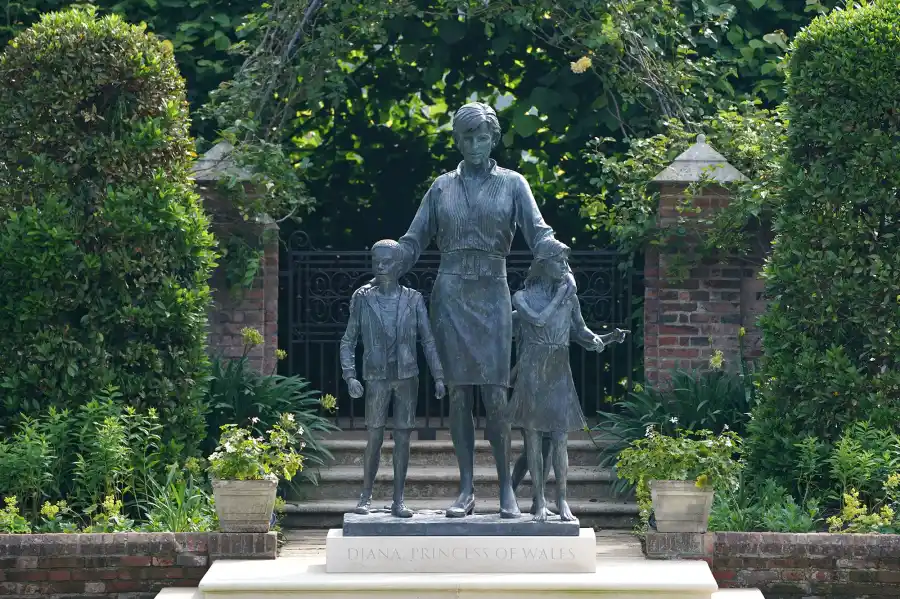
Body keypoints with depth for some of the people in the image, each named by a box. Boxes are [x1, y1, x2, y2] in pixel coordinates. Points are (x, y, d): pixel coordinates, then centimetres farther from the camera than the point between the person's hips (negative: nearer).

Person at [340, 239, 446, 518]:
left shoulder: (413, 299, 4)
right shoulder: (363, 298, 2)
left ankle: (398, 500, 6)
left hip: (407, 377, 1)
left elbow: (428, 340, 6)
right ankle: (365, 497, 8)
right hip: (377, 377, -1)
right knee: (374, 437, -3)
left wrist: (438, 377, -1)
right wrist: (350, 376, -5)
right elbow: (348, 341, 5)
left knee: (403, 438, 2)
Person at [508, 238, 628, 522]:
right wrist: (560, 294, -6)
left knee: (560, 439, -4)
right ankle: (540, 500, 6)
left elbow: (579, 331, 13)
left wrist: (606, 338, -4)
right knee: (533, 437, 0)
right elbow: (539, 319, -16)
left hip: (559, 373, 2)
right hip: (532, 371, -2)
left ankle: (562, 500, 1)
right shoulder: (523, 297, 2)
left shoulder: (569, 296, 11)